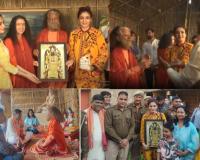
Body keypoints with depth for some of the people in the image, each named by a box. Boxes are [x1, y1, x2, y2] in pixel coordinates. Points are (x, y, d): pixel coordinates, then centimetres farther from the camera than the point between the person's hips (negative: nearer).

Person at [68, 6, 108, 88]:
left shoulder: (98, 34, -9)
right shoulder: (73, 34, 2)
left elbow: (104, 54, -7)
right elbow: (71, 52, 12)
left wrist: (94, 66, -17)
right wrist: (71, 60, -8)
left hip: (94, 75, -3)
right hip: (79, 75, 3)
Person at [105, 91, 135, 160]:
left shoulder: (130, 111, 8)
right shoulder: (110, 110, -5)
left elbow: (132, 126, 7)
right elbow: (108, 127, -11)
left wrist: (127, 139, -7)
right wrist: (119, 140, -11)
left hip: (125, 142, 4)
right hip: (113, 142, -4)